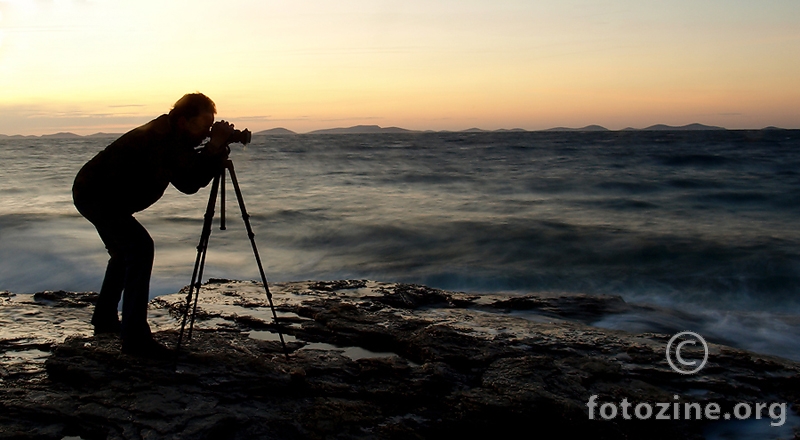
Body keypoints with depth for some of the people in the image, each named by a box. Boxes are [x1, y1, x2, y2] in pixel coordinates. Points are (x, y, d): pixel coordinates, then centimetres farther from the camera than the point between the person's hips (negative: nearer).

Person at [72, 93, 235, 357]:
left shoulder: (171, 139, 3)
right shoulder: (160, 138, -25)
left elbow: (188, 183, -3)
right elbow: (189, 182, -38)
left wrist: (216, 151, -12)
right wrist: (215, 147, -32)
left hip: (96, 192, 11)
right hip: (94, 194, -11)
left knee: (125, 251, 22)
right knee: (140, 249, -20)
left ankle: (104, 320, 38)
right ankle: (134, 337, -20)